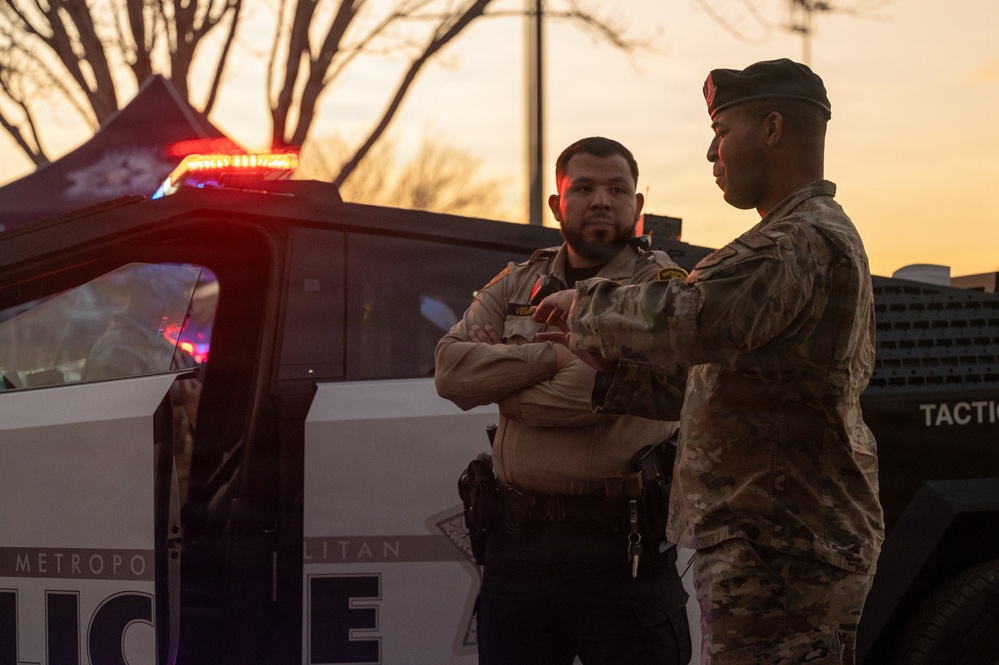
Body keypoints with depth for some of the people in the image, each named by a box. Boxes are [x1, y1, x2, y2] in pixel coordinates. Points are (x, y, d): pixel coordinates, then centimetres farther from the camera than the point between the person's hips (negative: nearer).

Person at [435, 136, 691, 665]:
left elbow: (591, 392, -17)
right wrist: (552, 356, -11)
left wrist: (496, 376, -2)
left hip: (619, 546, -5)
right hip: (517, 538, 5)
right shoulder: (515, 286, 14)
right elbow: (450, 368, -1)